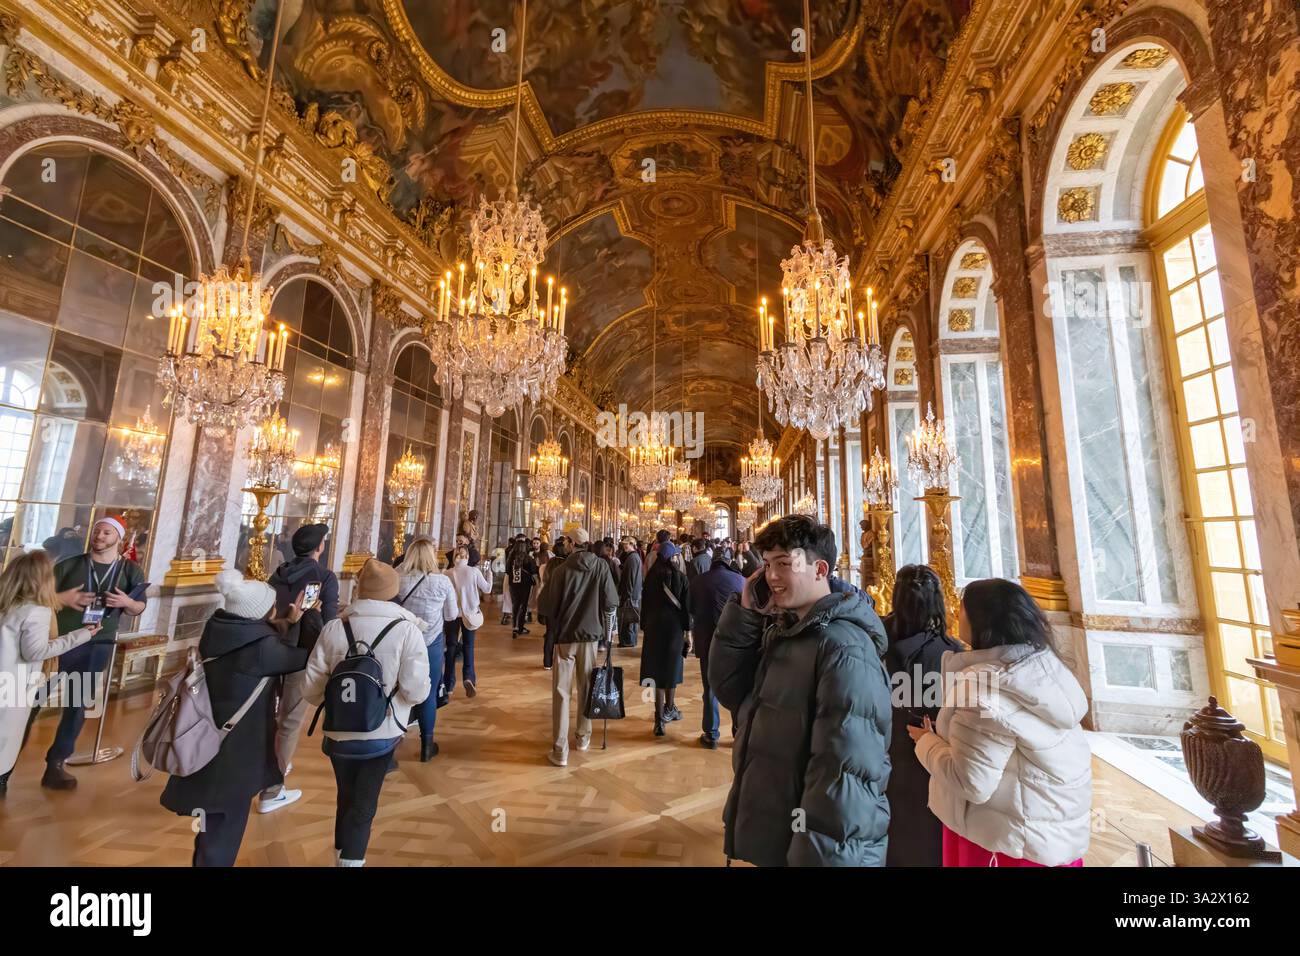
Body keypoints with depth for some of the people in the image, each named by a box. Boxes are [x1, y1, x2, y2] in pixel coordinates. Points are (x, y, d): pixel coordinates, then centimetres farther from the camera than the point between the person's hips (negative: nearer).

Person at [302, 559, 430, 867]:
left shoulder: (334, 627, -11)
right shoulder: (407, 629, -18)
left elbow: (311, 689, -7)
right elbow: (417, 693, -21)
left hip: (339, 733, 3)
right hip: (382, 734, -3)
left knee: (346, 800, 28)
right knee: (363, 805, 20)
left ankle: (342, 852, 45)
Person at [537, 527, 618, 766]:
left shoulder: (561, 570, -13)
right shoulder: (601, 566, -9)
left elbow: (548, 606, -9)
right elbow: (611, 602, -8)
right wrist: (604, 625, 9)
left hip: (564, 635, -2)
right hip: (591, 633, 2)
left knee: (561, 691, 6)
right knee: (586, 688, 18)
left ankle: (560, 750, 8)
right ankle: (584, 737, 32)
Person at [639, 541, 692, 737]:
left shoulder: (651, 576, -2)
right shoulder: (681, 577, -8)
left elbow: (645, 603, 2)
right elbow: (686, 606, -7)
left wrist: (644, 627, 11)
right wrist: (688, 632, -1)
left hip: (654, 627, 1)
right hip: (675, 626, -1)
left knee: (658, 669, 6)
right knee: (672, 667, 17)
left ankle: (660, 718, 4)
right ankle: (669, 709, 31)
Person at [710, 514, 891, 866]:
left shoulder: (843, 647, -25)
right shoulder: (782, 627, 1)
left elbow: (845, 769, -27)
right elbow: (729, 691, -2)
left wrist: (818, 855, -22)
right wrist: (746, 612, -11)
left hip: (811, 847, -8)